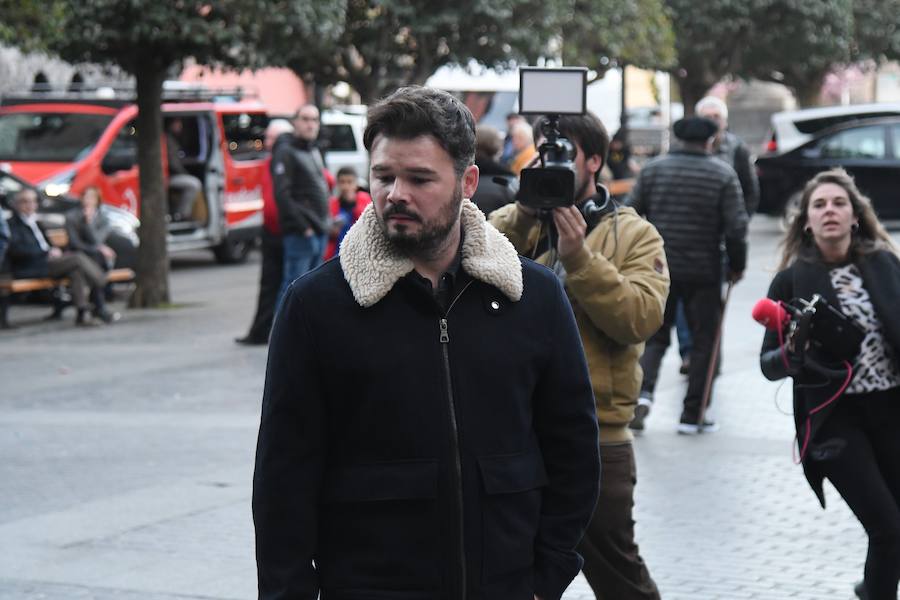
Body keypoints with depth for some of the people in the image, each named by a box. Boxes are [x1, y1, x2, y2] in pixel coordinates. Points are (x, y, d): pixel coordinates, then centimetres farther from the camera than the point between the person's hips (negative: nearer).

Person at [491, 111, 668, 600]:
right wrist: (524, 216, -19)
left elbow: (640, 317, -16)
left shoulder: (633, 235, 1)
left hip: (596, 439, -3)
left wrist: (577, 255, -21)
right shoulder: (520, 221, 9)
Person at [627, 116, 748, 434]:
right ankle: (692, 414, 9)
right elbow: (736, 227, -9)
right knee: (704, 341, 9)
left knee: (654, 336, 12)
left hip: (657, 268, 2)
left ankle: (642, 392, -12)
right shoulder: (723, 175, -4)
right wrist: (736, 265, 4)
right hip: (703, 272, -2)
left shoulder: (652, 169, 2)